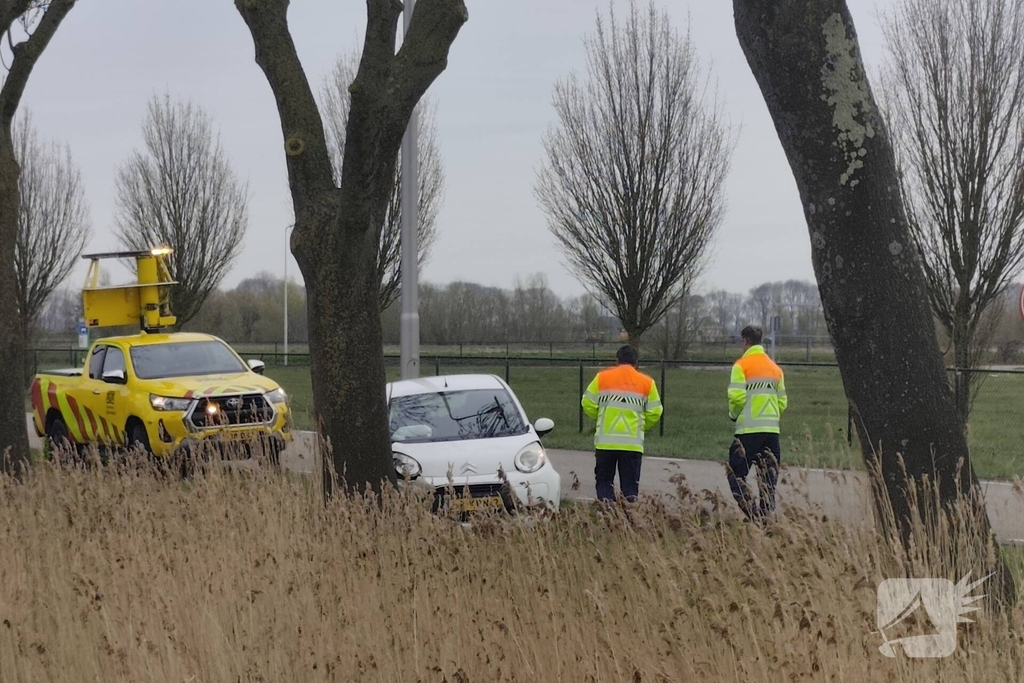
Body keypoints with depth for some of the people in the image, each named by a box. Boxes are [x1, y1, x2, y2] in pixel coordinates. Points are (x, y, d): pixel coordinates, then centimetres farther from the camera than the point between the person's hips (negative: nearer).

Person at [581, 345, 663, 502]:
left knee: (604, 481, 9)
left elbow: (588, 405, 3)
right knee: (630, 484, 6)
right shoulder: (647, 383, 4)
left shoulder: (602, 378, 3)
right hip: (633, 442, 0)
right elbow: (654, 413, 3)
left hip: (605, 441, 0)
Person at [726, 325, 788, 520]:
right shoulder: (775, 368, 13)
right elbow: (782, 401, 11)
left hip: (748, 429, -6)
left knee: (736, 474, 0)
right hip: (772, 429, 6)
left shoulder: (741, 365, -4)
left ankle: (751, 512, -15)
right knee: (769, 477, 10)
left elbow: (736, 397, -12)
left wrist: (734, 414, 7)